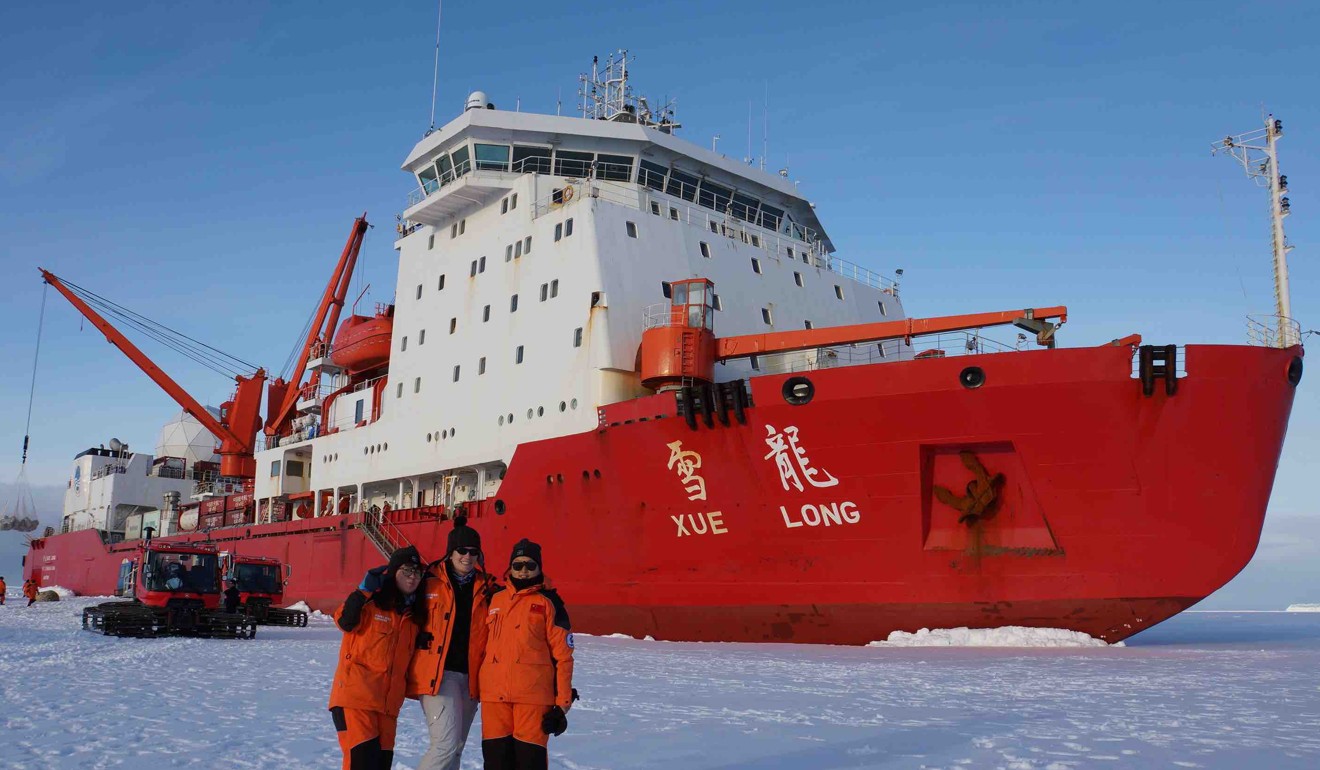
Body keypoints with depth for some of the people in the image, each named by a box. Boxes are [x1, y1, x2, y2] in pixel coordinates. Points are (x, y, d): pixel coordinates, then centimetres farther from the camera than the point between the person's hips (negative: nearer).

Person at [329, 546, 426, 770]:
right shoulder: (371, 601, -4)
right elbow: (346, 621, -22)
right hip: (355, 694, -6)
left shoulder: (414, 612, 15)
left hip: (388, 701, 6)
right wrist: (364, 591, -27)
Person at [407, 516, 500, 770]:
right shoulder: (430, 582, -3)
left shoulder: (486, 588, 10)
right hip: (437, 674, -5)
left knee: (455, 748, 12)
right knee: (446, 742, -16)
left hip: (470, 676, 5)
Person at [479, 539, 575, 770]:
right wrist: (477, 685, 17)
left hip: (534, 696, -4)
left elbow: (563, 656, -1)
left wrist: (563, 703, -5)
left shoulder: (548, 603, 1)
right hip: (494, 694, 4)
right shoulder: (495, 601, 14)